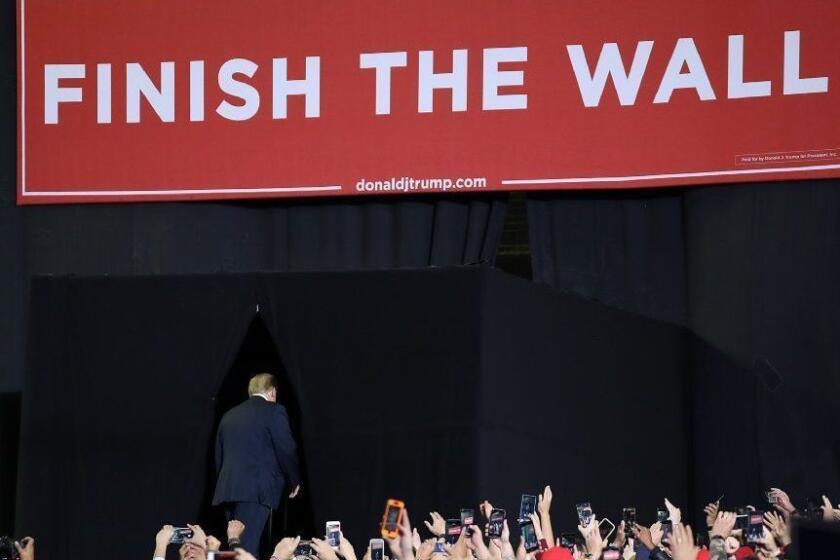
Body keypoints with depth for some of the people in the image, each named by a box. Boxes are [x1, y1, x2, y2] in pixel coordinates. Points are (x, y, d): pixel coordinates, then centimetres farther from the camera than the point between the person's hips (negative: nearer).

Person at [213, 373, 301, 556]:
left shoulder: (229, 415, 19)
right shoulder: (274, 411, 0)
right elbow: (287, 450, -3)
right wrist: (294, 481, 12)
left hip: (227, 489, 6)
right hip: (256, 490, -6)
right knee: (247, 548, -13)